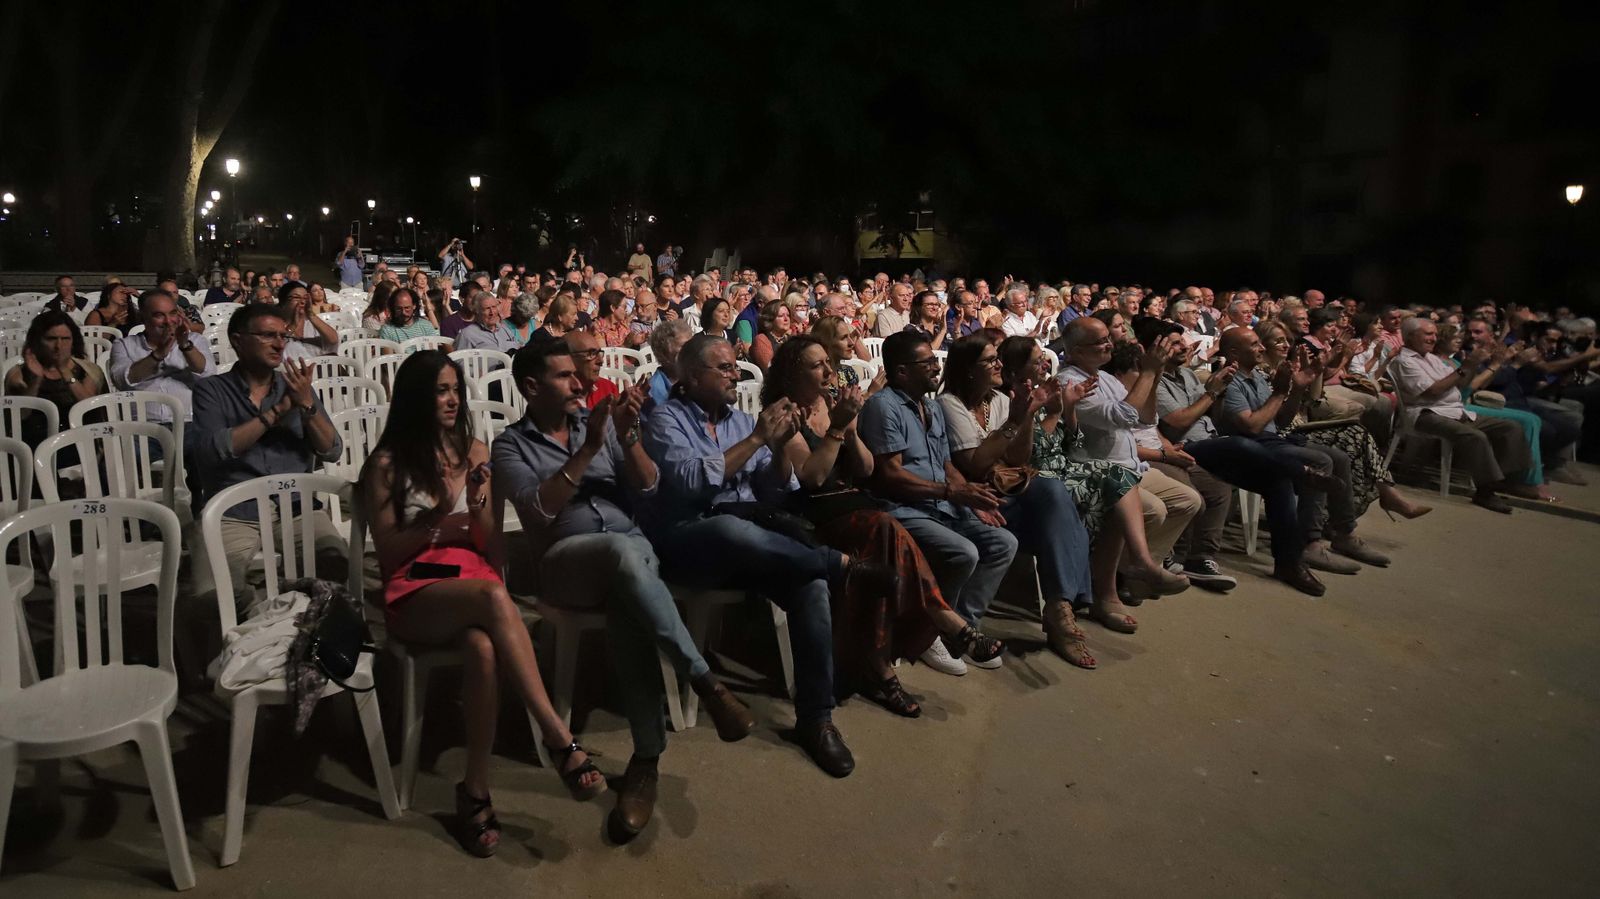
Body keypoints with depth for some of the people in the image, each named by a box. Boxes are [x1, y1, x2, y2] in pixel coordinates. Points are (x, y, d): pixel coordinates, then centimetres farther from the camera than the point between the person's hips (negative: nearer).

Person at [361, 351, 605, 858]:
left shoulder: (474, 452, 13)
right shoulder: (386, 463, 4)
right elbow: (388, 553, 1)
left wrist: (478, 508, -7)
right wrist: (438, 516, -13)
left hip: (473, 579, 3)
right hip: (414, 595, -3)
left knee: (483, 647, -37)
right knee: (493, 598, -38)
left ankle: (476, 789, -29)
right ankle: (560, 739, -39)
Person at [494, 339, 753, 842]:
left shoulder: (598, 421, 17)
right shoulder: (511, 445, 8)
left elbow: (646, 490, 8)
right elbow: (539, 511, -11)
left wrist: (626, 436, -8)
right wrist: (588, 449, -16)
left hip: (632, 549, 3)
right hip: (565, 561, -3)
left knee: (627, 602, -35)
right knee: (622, 550, -38)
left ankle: (646, 758, -31)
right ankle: (705, 682, -34)